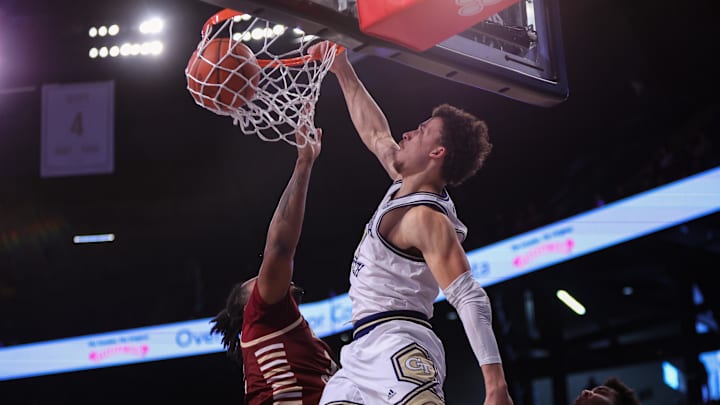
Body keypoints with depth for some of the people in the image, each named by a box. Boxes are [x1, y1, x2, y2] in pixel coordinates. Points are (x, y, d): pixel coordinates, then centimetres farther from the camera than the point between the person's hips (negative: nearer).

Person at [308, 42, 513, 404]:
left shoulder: (427, 218, -13)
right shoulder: (407, 186, 14)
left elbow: (470, 299, -21)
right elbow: (375, 134, 32)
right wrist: (343, 71, 34)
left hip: (395, 344, -10)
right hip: (366, 348, 10)